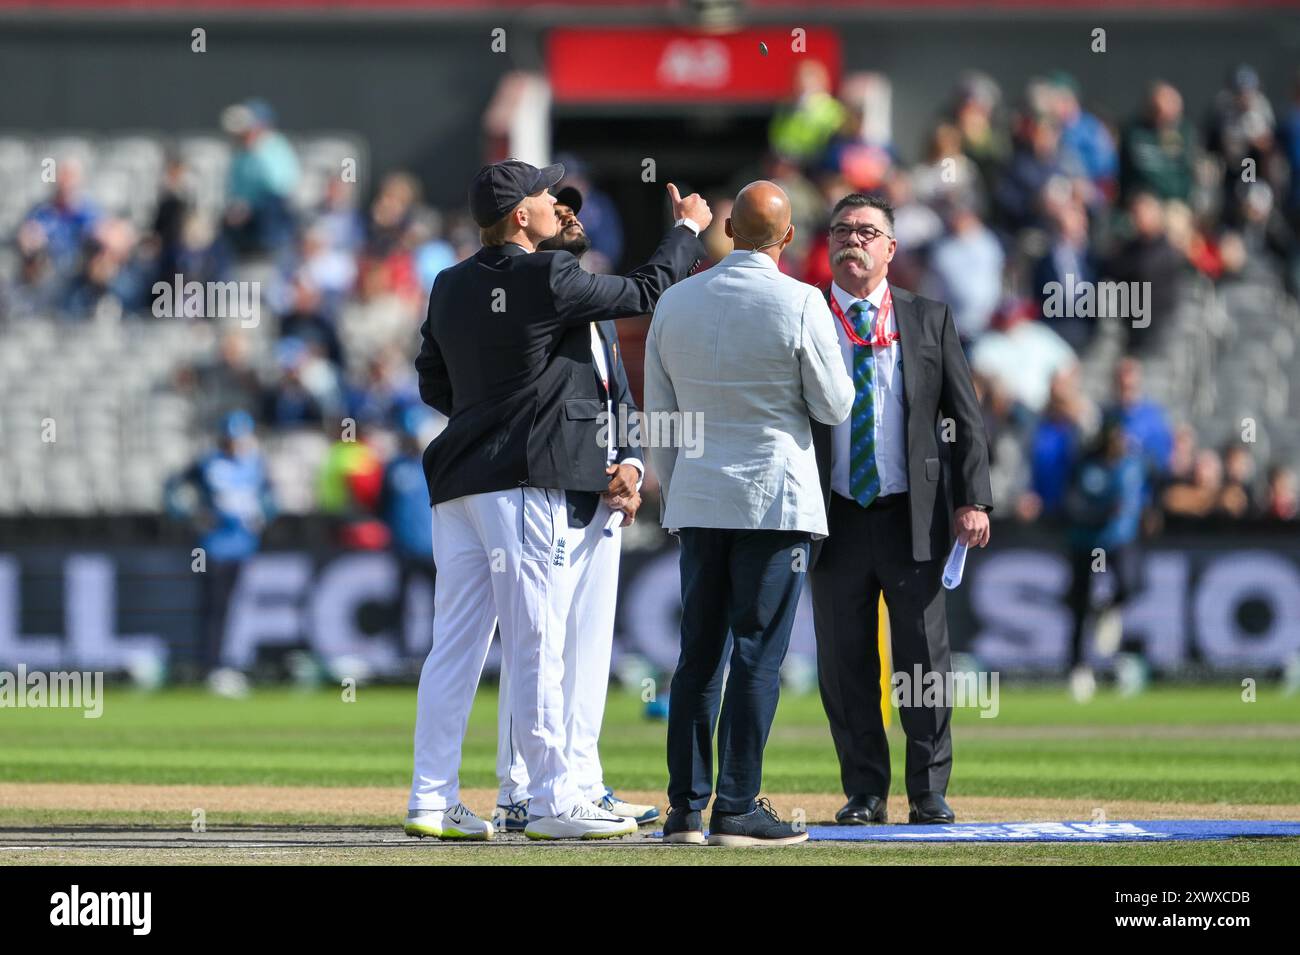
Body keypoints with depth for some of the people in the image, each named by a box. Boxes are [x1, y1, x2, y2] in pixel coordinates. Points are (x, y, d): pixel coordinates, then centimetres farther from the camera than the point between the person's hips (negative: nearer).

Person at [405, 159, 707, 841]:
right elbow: (647, 293, -1)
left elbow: (433, 386, 18)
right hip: (527, 478, -7)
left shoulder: (450, 287, 12)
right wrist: (689, 229, 14)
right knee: (536, 644, -5)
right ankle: (552, 802, -4)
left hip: (457, 479, 7)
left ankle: (431, 802, 6)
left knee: (455, 644, 7)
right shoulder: (546, 279, -11)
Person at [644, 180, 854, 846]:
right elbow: (834, 406, -5)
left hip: (696, 499, 5)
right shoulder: (799, 304, -9)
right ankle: (737, 810, -6)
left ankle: (685, 809, 6)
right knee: (758, 654, -4)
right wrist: (833, 369, 15)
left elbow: (658, 417, 11)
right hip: (774, 498, -5)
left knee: (697, 656, 8)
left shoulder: (675, 302, 6)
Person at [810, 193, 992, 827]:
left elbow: (965, 418, 6)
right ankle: (865, 793, 12)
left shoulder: (929, 321, 7)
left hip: (913, 517, 0)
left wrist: (972, 499, -5)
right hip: (837, 516, 0)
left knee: (924, 661, 1)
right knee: (845, 666, 3)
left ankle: (929, 793, 9)